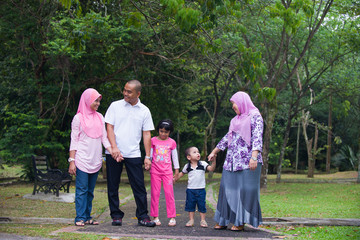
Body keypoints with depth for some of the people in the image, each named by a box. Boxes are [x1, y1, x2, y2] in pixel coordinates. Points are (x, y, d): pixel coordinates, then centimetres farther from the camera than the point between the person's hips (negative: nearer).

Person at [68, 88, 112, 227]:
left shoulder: (100, 117, 14)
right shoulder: (78, 118, 0)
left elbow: (104, 138, 12)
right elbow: (74, 141, -2)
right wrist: (72, 161, -8)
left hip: (96, 160, 5)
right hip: (82, 160, -5)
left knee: (90, 190, 7)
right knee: (82, 189, -7)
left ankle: (87, 217, 12)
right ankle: (80, 218, -4)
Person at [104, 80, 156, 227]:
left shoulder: (144, 111, 8)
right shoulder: (115, 106, 5)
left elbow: (146, 134, 8)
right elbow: (109, 127, 1)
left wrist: (147, 156, 2)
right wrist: (114, 148, -12)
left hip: (134, 154, 0)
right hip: (114, 153, 0)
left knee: (139, 186, -2)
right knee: (113, 186, 3)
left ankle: (142, 216, 5)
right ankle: (116, 216, 13)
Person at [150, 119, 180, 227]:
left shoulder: (172, 142, 5)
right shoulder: (153, 140, 3)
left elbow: (175, 156, 11)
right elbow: (149, 154, 9)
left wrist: (176, 170, 11)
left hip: (167, 171, 0)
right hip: (155, 170, 0)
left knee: (169, 193, -4)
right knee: (155, 193, 1)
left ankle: (172, 217, 0)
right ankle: (155, 217, 7)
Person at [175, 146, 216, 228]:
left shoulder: (203, 164, -3)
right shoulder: (187, 166, 2)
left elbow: (211, 169, -14)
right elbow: (182, 173, 19)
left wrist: (213, 161, -29)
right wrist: (175, 179, 17)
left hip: (201, 189, -1)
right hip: (190, 189, 1)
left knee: (202, 205, 3)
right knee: (190, 205, 6)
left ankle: (203, 220, 12)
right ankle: (191, 220, 15)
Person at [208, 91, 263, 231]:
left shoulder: (255, 116, -3)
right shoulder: (235, 120, 20)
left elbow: (257, 137, -13)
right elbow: (227, 138, 27)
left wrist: (254, 157, -24)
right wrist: (214, 152, 29)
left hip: (247, 160, -7)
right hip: (232, 160, 7)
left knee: (245, 189, -6)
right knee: (228, 188, 4)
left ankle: (241, 222, -3)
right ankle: (223, 221, 7)